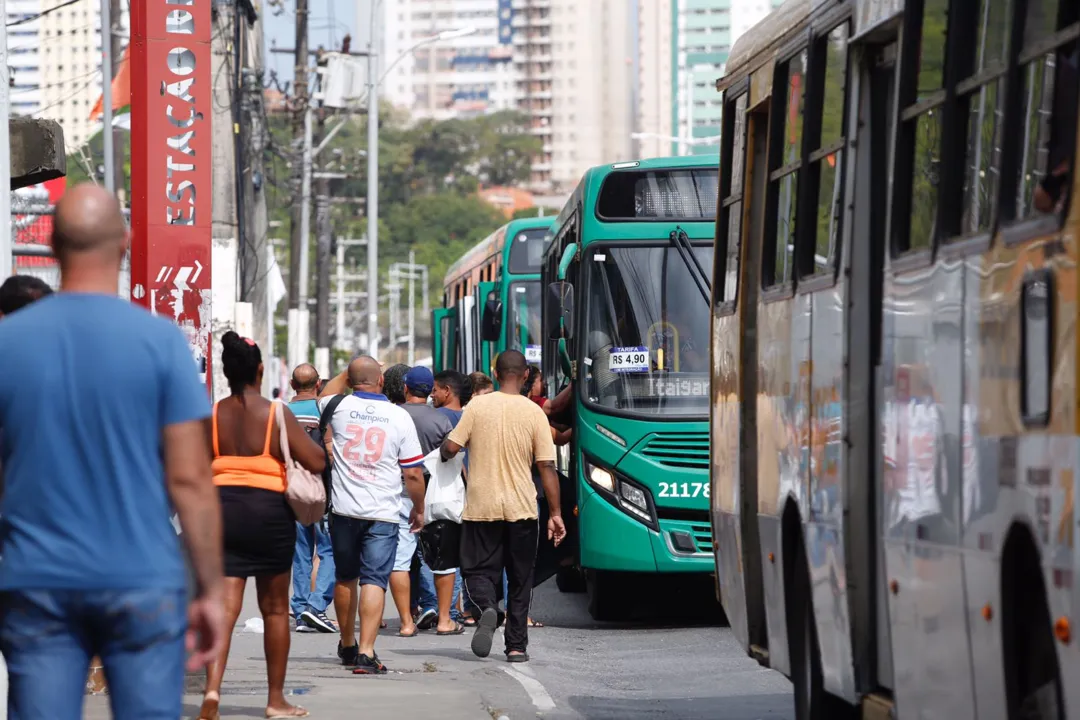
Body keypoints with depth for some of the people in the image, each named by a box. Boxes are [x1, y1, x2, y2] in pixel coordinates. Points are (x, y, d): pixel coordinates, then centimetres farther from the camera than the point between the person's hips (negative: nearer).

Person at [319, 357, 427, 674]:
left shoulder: (340, 407, -1)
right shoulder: (399, 417, -4)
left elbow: (324, 395, 27)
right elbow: (413, 473, -1)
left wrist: (346, 375, 35)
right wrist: (419, 509, 12)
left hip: (344, 509, 2)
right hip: (383, 513, -2)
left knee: (345, 577, 17)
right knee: (374, 580, -6)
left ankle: (347, 645, 32)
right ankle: (366, 652, -17)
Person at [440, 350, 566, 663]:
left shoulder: (477, 406, -4)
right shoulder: (534, 413, -4)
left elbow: (450, 448, -6)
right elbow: (547, 467, -5)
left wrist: (443, 453, 19)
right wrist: (556, 514, -1)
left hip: (480, 507, 0)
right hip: (522, 508, 0)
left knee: (478, 570, 8)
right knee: (520, 579, 11)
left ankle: (487, 607, -23)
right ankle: (516, 645, 10)